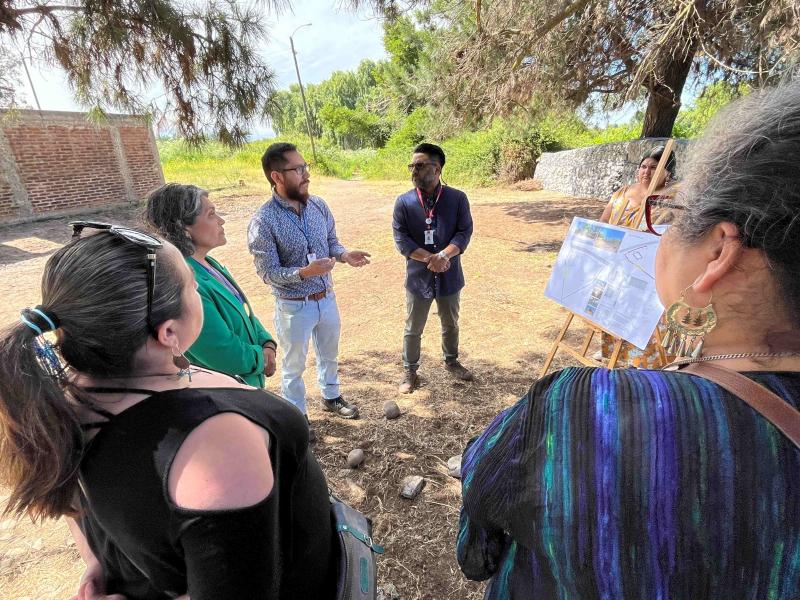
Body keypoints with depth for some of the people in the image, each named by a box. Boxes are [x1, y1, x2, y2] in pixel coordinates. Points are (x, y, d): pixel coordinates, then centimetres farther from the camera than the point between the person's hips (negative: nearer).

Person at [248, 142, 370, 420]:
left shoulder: (319, 205, -4)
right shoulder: (263, 222, -21)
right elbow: (268, 273, -18)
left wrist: (345, 255, -14)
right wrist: (304, 272, -34)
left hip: (327, 297, 5)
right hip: (294, 306, -5)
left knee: (329, 354, 25)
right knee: (294, 365, 16)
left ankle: (331, 396, 51)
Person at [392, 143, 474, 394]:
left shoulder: (457, 198, -6)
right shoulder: (404, 202, -7)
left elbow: (465, 233, -9)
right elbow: (401, 240, -11)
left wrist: (443, 256, -25)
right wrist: (431, 259, -21)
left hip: (449, 276, 1)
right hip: (418, 277, -1)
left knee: (450, 324, 21)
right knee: (413, 329, 12)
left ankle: (451, 361, 45)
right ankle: (409, 370, 32)